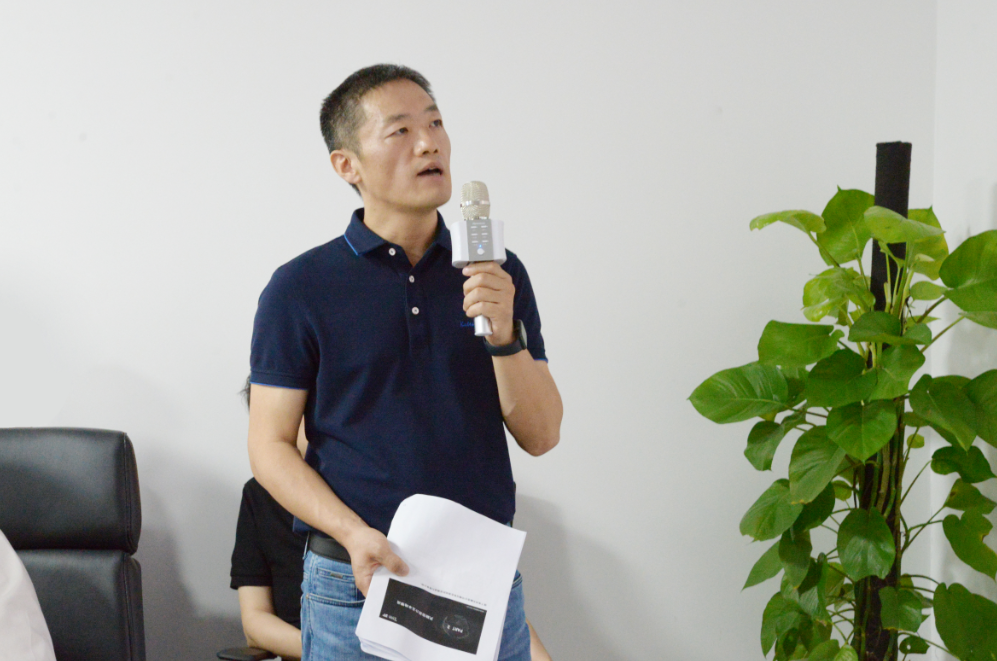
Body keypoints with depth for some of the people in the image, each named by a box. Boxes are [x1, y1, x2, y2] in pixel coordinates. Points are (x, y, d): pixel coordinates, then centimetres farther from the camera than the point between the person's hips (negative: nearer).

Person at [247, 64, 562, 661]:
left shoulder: (497, 275, 5)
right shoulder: (301, 288, -3)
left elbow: (540, 434, 1)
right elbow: (270, 444, -3)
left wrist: (504, 334, -15)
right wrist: (355, 535, -17)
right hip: (356, 583, -2)